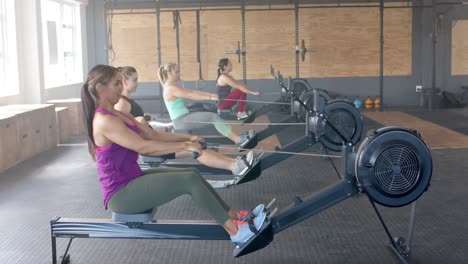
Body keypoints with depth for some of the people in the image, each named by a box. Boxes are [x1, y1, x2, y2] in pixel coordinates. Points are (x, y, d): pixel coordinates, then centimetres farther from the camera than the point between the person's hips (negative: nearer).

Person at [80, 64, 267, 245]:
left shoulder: (115, 115, 11)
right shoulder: (103, 121, -20)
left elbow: (151, 135, 11)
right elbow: (143, 146, -25)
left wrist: (186, 139, 3)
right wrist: (184, 146, -20)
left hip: (132, 180, 10)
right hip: (120, 195, -10)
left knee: (192, 173, 6)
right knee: (190, 180, -17)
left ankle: (232, 216, 10)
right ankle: (234, 230, -9)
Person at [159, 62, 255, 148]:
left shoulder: (173, 86, 16)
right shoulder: (170, 88, -15)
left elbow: (192, 91, 15)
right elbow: (191, 96, -19)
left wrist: (211, 94, 9)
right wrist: (210, 97, -18)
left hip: (183, 118, 10)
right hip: (181, 121, -10)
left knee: (212, 116, 4)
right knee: (213, 117, -15)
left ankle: (236, 137, 0)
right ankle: (239, 140, -13)